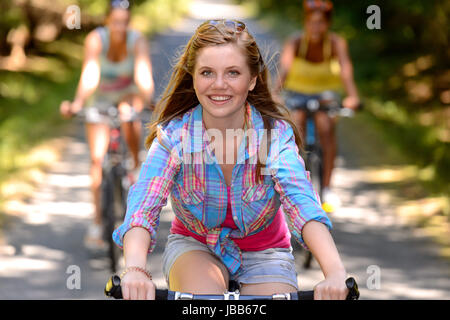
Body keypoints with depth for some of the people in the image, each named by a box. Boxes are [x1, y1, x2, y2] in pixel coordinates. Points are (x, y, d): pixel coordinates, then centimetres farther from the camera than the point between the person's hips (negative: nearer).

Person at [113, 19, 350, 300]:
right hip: (195, 245, -1)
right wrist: (135, 270, -55)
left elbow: (304, 206, -36)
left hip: (263, 253, 1)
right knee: (204, 296, -32)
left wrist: (335, 273, -55)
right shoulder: (173, 134, -20)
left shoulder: (277, 134, -21)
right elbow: (143, 208, -33)